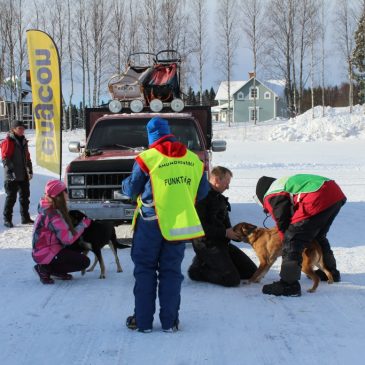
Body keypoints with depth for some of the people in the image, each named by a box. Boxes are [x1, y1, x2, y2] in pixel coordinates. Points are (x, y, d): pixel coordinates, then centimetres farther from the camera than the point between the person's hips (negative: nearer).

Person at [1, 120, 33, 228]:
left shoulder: (23, 141, 14)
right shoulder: (8, 141, -9)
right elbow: (5, 158, -14)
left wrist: (30, 171, 15)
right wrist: (12, 170, -22)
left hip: (23, 175, 7)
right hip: (12, 176, -7)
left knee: (25, 196, 12)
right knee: (11, 198, -4)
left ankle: (25, 218, 23)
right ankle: (7, 219, 4)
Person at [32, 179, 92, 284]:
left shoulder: (50, 208, 6)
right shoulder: (53, 215, -25)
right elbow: (67, 238, -25)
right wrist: (83, 224, -15)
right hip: (45, 254, -10)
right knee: (84, 261, -8)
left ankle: (58, 271, 9)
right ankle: (46, 269, -7)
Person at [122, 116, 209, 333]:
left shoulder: (147, 159, -10)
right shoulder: (194, 160, 3)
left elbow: (132, 190, -3)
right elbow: (201, 193, 10)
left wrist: (125, 183, 20)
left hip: (151, 223, -3)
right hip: (179, 224, 3)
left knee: (145, 270, 8)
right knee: (171, 271, 11)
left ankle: (143, 321, 8)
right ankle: (170, 321, 9)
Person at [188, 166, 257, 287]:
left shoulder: (220, 198, 17)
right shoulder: (202, 197, -14)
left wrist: (234, 233, 5)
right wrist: (224, 233, -17)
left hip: (223, 242, 10)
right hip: (207, 244, -10)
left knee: (251, 271, 7)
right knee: (232, 279, -22)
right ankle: (199, 269, -1)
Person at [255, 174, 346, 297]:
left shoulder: (271, 196, 8)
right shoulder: (285, 182, 34)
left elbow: (282, 222, 5)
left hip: (319, 199, -10)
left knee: (292, 241, -4)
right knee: (319, 236, 31)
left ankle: (289, 285, -8)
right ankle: (331, 272, 47)